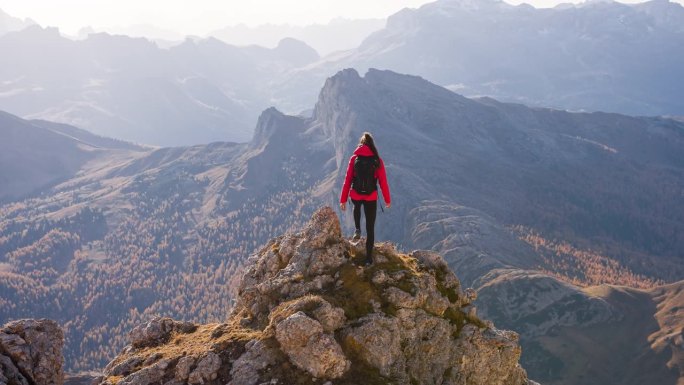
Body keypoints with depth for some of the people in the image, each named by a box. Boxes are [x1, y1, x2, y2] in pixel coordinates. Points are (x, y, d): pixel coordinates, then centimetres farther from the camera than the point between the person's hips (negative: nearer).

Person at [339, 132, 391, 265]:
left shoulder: (354, 158, -4)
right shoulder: (377, 160, -6)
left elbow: (347, 180, -4)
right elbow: (383, 182, -2)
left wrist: (343, 199, 2)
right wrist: (387, 200, 9)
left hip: (355, 196, 1)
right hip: (371, 198, -1)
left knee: (357, 205, 40)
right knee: (370, 228, 11)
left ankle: (357, 229, 23)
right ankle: (369, 257, 15)